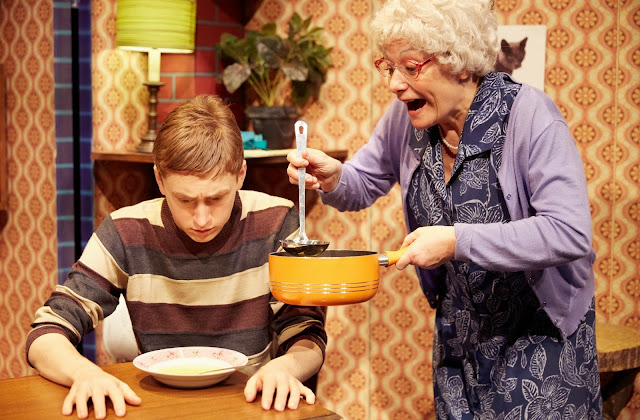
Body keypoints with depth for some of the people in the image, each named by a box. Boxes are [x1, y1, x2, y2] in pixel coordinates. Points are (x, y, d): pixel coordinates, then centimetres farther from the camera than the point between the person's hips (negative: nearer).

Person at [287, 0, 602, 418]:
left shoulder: (529, 114, -23)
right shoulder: (407, 117, -6)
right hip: (458, 330, 5)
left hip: (541, 331, -5)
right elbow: (363, 186, 8)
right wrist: (333, 177, -17)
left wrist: (458, 241, -32)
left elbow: (571, 234, -30)